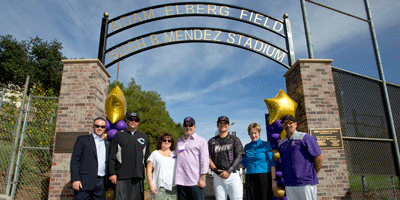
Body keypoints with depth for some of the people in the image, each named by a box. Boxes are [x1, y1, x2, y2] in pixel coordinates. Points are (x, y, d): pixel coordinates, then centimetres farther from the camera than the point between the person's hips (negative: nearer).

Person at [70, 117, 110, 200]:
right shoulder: (82, 139, 5)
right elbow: (74, 160, -1)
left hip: (101, 183, 4)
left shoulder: (107, 144, 18)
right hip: (85, 182, -4)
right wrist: (75, 179, -11)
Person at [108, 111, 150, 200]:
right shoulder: (118, 135, 8)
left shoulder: (144, 137, 16)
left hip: (138, 176, 3)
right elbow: (112, 157, 4)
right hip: (122, 176, -2)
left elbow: (148, 158, 17)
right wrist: (112, 173, -4)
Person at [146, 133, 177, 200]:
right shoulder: (155, 154, 11)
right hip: (159, 187, -2)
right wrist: (151, 184, -6)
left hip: (173, 187, 2)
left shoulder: (175, 154, 17)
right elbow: (149, 170, 5)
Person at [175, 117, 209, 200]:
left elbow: (204, 160, -3)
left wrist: (202, 178, -10)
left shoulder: (201, 141, 3)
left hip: (195, 181, -5)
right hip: (180, 181, 5)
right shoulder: (179, 141, 19)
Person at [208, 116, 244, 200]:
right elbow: (208, 158, 6)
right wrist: (217, 171, -10)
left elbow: (239, 157, 0)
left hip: (233, 175, -2)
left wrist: (228, 171, -12)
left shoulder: (234, 139, 10)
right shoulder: (211, 141, 14)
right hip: (218, 176, 2)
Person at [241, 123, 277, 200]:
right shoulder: (247, 147, 11)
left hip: (263, 177, -3)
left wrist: (274, 180, -10)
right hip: (250, 178, 4)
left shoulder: (265, 145, 0)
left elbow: (272, 163, -4)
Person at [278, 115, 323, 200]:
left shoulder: (305, 137, -3)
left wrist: (312, 174, 0)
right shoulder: (281, 143, 15)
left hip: (306, 183, -5)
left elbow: (318, 157, -6)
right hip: (288, 184, 6)